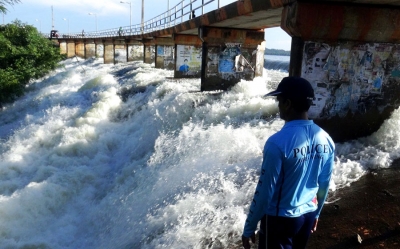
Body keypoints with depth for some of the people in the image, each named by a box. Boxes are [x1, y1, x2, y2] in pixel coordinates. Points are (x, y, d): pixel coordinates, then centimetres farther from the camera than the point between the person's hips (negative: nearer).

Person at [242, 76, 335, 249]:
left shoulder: (278, 143, -26)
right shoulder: (325, 139, -5)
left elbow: (265, 190, -20)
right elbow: (324, 184, 6)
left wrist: (249, 228, -8)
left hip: (280, 218, -6)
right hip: (308, 215, 6)